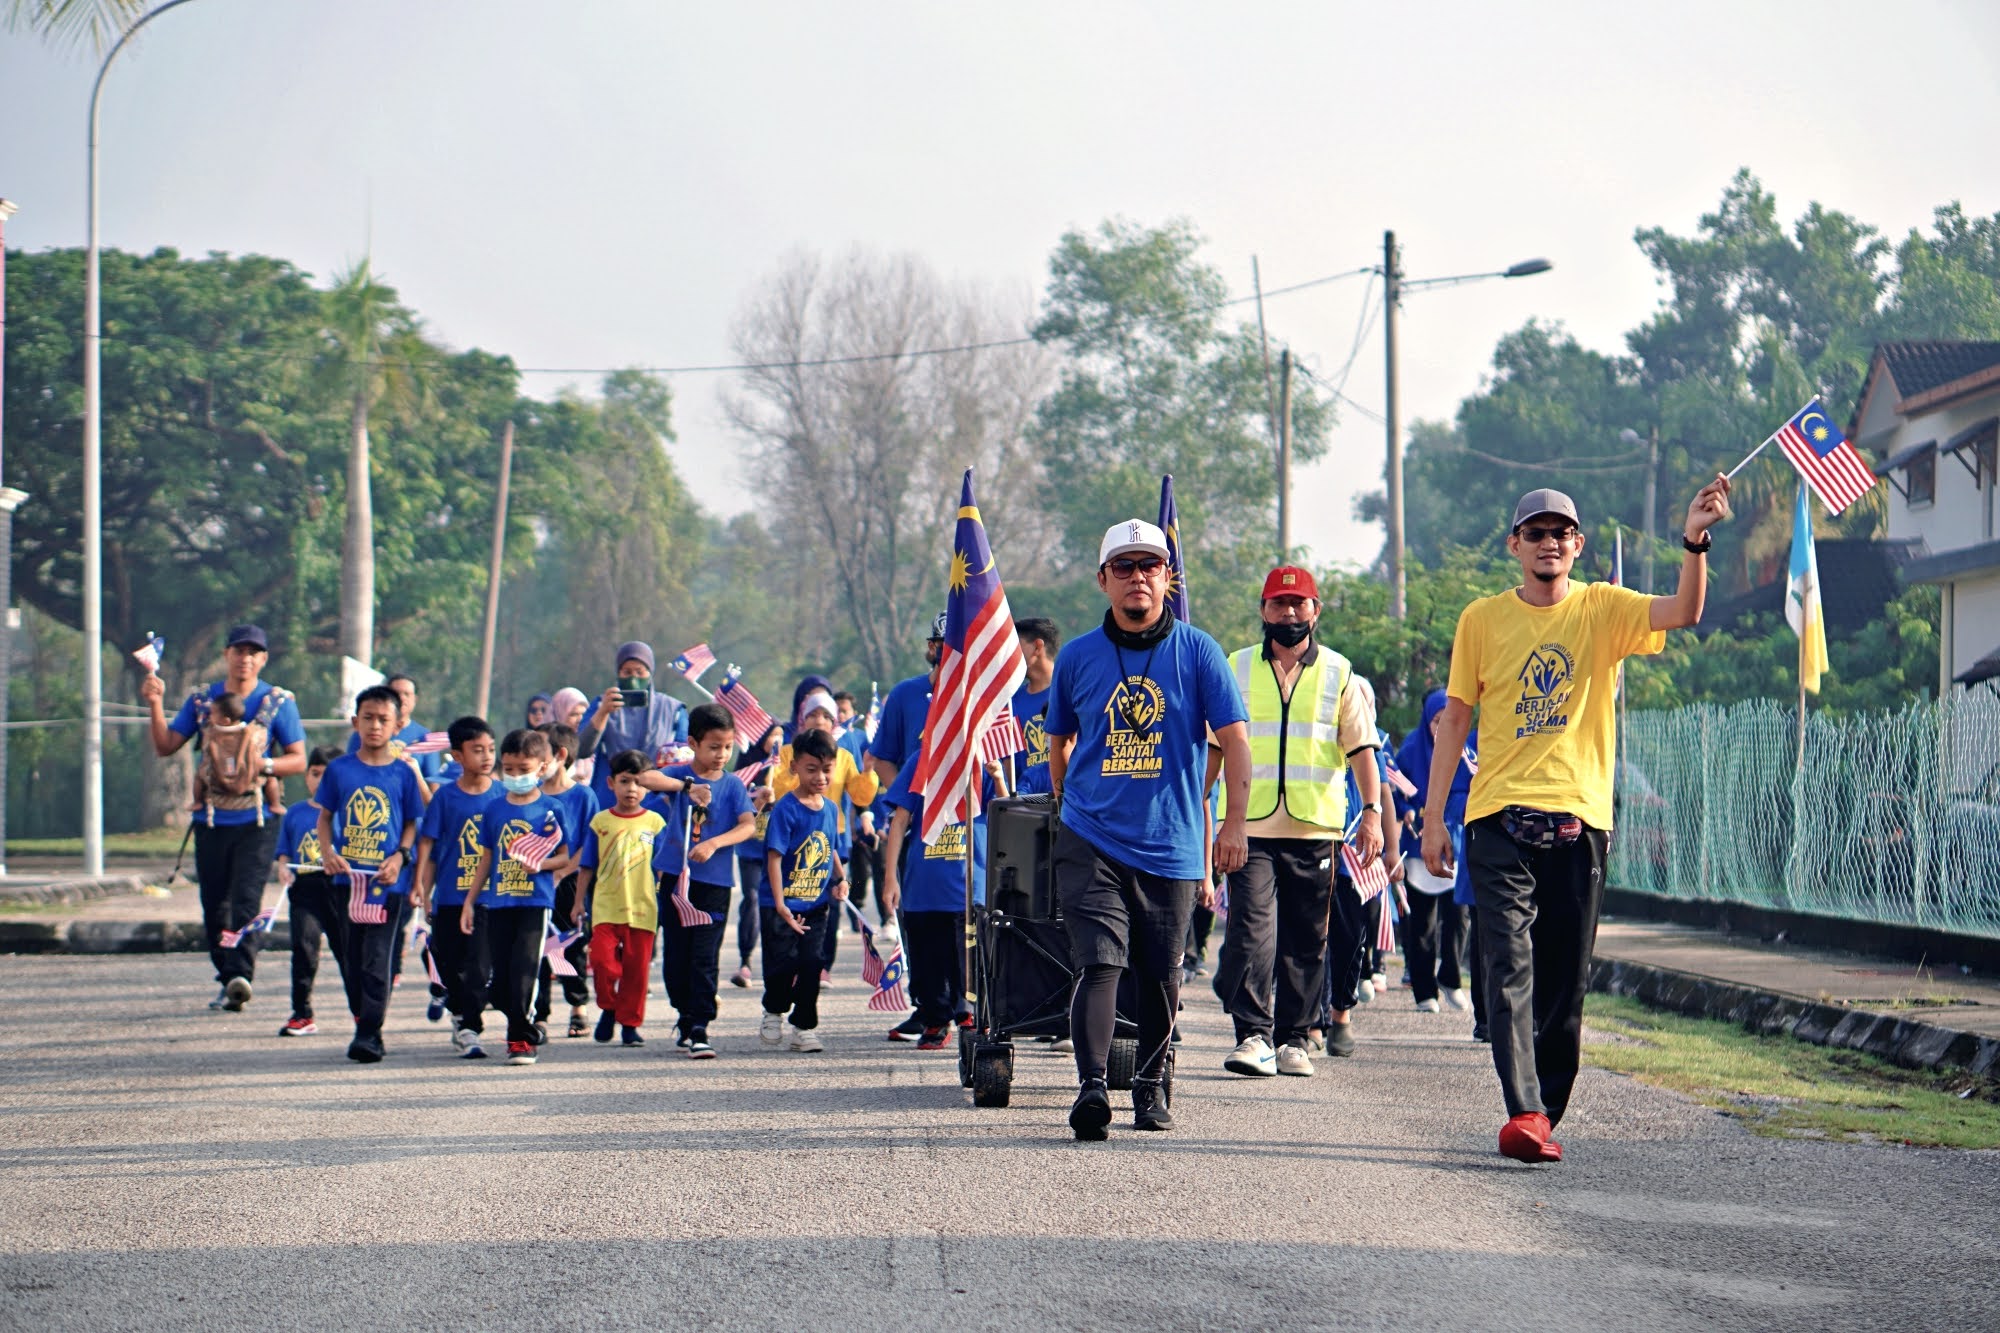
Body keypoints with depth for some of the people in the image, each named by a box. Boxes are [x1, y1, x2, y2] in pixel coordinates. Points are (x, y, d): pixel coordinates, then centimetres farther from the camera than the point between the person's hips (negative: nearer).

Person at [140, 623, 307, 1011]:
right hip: (211, 821, 4)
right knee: (214, 906, 5)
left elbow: (298, 760, 2)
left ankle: (241, 975, -23)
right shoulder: (201, 701, 11)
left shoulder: (279, 702, 2)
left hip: (256, 821, -4)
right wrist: (156, 704, -5)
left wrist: (263, 765, -16)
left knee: (246, 901, -16)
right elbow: (165, 746, 8)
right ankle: (228, 980, 14)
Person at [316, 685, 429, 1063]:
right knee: (351, 959, 9)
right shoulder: (339, 770, 6)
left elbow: (412, 824, 7)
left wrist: (399, 857, -10)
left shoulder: (403, 773, 3)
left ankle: (370, 1035, -8)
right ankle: (363, 1023, 22)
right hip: (346, 876, 3)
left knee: (376, 960, -8)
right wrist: (327, 853, -5)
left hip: (386, 880, -2)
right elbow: (325, 817, 12)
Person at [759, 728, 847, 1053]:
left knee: (810, 965, 2)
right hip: (783, 905, -5)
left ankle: (803, 1027, 12)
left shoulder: (830, 810, 8)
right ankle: (774, 1013, 22)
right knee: (783, 963, -4)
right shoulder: (786, 809, -12)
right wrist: (780, 905, -21)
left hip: (816, 905, 5)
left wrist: (839, 880, 3)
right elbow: (775, 857, -15)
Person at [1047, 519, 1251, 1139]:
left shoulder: (1197, 651, 2)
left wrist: (1234, 821, -7)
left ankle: (1151, 1086, 24)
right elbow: (1060, 742, 21)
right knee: (1100, 964, -15)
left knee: (1161, 976, 8)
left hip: (1171, 844, 0)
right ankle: (1091, 1087, -22)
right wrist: (1067, 806, 24)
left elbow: (1234, 739, 0)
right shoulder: (1077, 657, 6)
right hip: (1092, 840, 0)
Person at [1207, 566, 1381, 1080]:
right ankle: (1253, 1035, -15)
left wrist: (1372, 812, -5)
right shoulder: (1237, 669, 11)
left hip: (1315, 827, 0)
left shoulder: (1338, 673, 9)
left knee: (1305, 940, 3)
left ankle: (1293, 1038, 10)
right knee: (1251, 928, -13)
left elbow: (1360, 746, 6)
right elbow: (1213, 745, 15)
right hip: (1248, 825, 0)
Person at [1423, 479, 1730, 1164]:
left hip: (1579, 818, 1)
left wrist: (1695, 542, -30)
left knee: (1566, 980, 5)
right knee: (1511, 968, -13)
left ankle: (1544, 1114, 16)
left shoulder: (1603, 609, 5)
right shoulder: (1482, 619, 7)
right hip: (1499, 817, -1)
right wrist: (1433, 815, 6)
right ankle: (1523, 1112, -23)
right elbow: (1456, 719, 11)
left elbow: (1683, 613, -13)